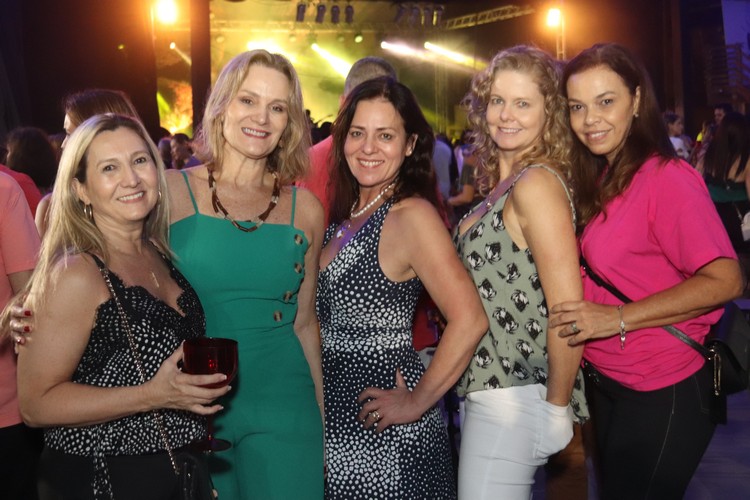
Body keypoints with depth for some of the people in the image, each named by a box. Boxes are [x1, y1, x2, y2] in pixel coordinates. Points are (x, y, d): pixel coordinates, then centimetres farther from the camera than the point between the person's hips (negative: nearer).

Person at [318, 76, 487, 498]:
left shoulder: (412, 215, -17)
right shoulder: (346, 215, 7)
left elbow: (469, 321, -25)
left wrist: (417, 402, -19)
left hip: (385, 431, -7)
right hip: (336, 413, 7)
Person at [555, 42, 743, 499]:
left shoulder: (667, 178, -18)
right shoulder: (602, 181, 7)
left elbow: (724, 281, -23)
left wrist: (618, 319, -26)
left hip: (663, 396, -8)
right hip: (609, 387, 8)